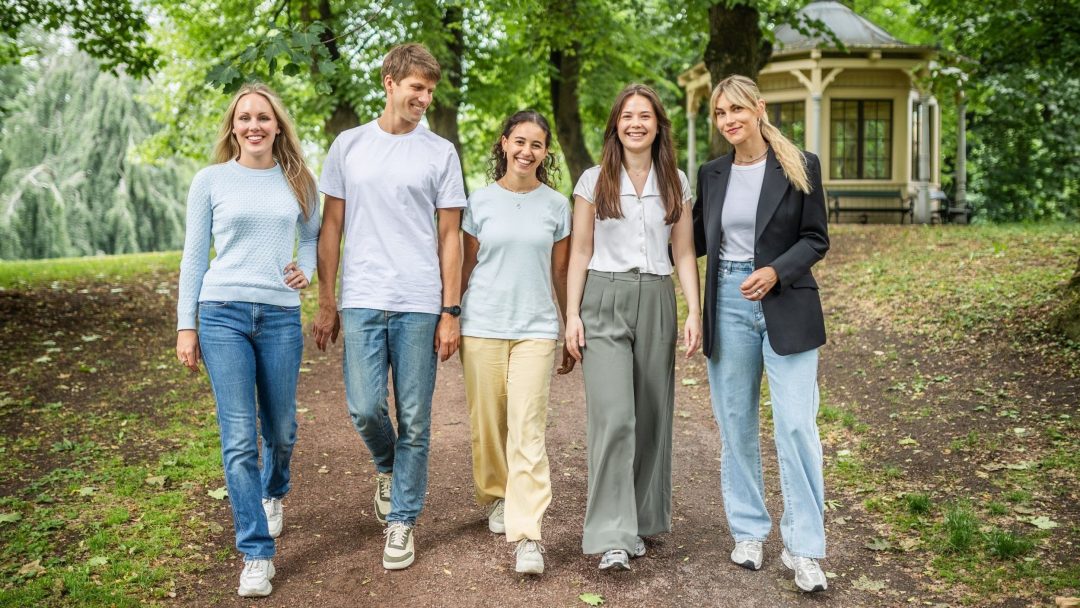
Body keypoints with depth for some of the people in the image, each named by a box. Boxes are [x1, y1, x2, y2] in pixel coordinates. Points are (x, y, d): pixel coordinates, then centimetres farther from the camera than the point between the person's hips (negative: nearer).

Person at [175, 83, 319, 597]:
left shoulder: (297, 181, 8)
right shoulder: (211, 180, 3)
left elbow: (314, 235, 21)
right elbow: (194, 256, 5)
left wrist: (306, 269, 0)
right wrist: (186, 325, 2)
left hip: (281, 317, 2)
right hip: (222, 315, -2)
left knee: (280, 430, 12)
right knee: (240, 438, -6)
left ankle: (272, 494, 46)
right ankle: (256, 555, 1)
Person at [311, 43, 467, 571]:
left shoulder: (440, 153, 5)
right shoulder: (348, 146, 8)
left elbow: (449, 237, 4)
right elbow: (331, 228, 10)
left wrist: (450, 312, -1)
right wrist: (326, 302, 6)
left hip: (419, 305, -1)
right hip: (361, 302, 1)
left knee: (414, 420, 3)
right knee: (364, 408, -5)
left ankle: (402, 521, 17)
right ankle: (387, 467, 29)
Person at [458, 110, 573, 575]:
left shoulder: (556, 205, 6)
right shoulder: (480, 202, 4)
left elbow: (561, 273, 10)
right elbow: (466, 265, 10)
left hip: (535, 328, -1)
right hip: (482, 326, 1)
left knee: (527, 429, -9)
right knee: (487, 424, 7)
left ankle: (528, 535, -9)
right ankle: (496, 497, 32)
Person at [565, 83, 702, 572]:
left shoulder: (676, 182, 10)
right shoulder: (594, 181, 4)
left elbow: (684, 252, 9)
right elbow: (580, 252, 4)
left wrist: (693, 311, 0)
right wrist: (572, 314, -3)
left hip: (656, 302, 3)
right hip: (604, 300, -2)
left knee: (651, 417, 6)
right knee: (613, 416, -12)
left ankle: (640, 522, 21)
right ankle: (613, 536, -10)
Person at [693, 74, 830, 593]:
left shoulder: (799, 167, -1)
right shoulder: (712, 174, 9)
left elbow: (816, 239, -2)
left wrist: (775, 272, -17)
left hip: (786, 306, -3)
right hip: (728, 305, 4)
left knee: (795, 425, -7)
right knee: (736, 424, 9)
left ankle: (803, 549, 3)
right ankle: (748, 531, 23)